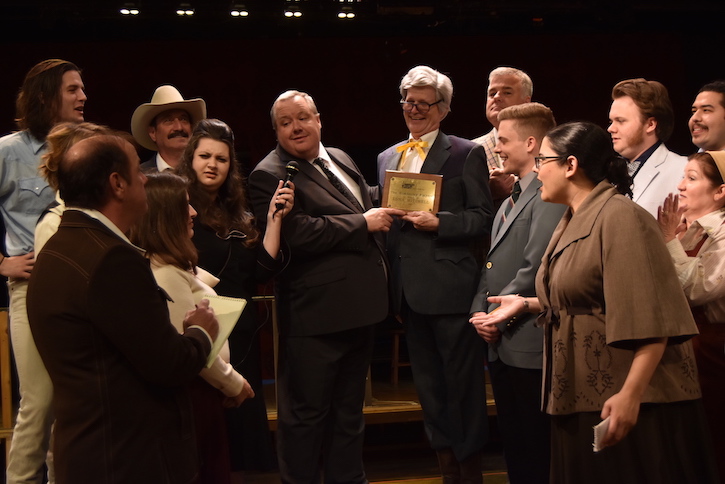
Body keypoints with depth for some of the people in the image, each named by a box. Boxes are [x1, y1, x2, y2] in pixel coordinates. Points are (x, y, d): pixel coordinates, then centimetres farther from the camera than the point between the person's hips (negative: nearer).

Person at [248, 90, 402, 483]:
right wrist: (363, 223, -21)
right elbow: (298, 234, -27)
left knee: (348, 409, 20)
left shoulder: (339, 159, 12)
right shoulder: (269, 176, -14)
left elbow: (366, 203, 30)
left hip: (358, 311, 8)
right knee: (307, 411, 3)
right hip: (315, 315, -8)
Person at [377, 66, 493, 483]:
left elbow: (483, 219, -7)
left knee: (462, 383, 0)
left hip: (450, 286, -6)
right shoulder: (388, 158, 15)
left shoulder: (466, 154, -3)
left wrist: (438, 222, -19)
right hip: (409, 288, 6)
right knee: (429, 385, 12)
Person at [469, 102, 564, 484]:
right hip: (499, 344, 10)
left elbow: (535, 269, -21)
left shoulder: (548, 196, -14)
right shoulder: (511, 201, 19)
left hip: (528, 344, -9)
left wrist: (498, 317, -15)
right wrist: (479, 311, 5)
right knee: (514, 451, 14)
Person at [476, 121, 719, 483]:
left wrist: (630, 395, -29)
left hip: (625, 402, -9)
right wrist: (527, 304, 16)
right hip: (581, 399, 9)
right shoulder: (572, 222, 14)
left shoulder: (620, 217, -16)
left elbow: (651, 316, -23)